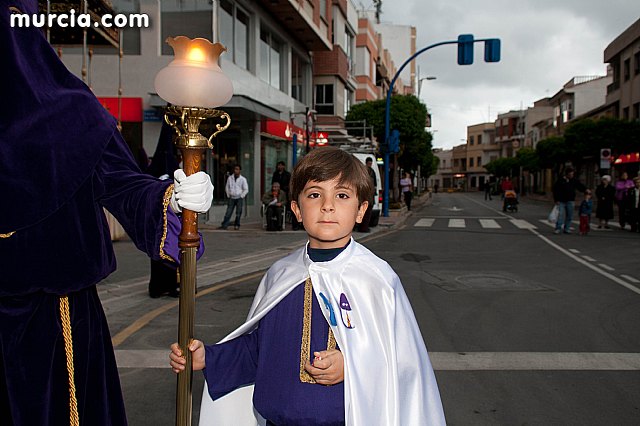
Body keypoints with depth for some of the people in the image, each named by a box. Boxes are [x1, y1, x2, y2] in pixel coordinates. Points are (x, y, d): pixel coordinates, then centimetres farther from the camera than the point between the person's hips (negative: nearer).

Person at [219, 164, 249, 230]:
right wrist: (228, 195, 8)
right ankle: (224, 225, -4)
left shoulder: (243, 179, -3)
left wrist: (241, 196, -4)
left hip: (239, 198, -2)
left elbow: (246, 190, 0)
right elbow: (227, 187, 16)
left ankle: (236, 225, 11)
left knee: (238, 213, 0)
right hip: (231, 198, 2)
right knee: (228, 212, -3)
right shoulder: (230, 178, 4)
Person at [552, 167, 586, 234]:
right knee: (560, 215, -6)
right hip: (561, 201, -3)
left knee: (569, 216, 5)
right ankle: (558, 228, -1)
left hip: (570, 201, 3)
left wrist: (585, 190, -6)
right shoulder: (560, 180, -1)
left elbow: (580, 186, 14)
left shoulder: (574, 180, 8)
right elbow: (555, 190, -1)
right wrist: (556, 200, -5)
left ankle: (567, 229, 13)